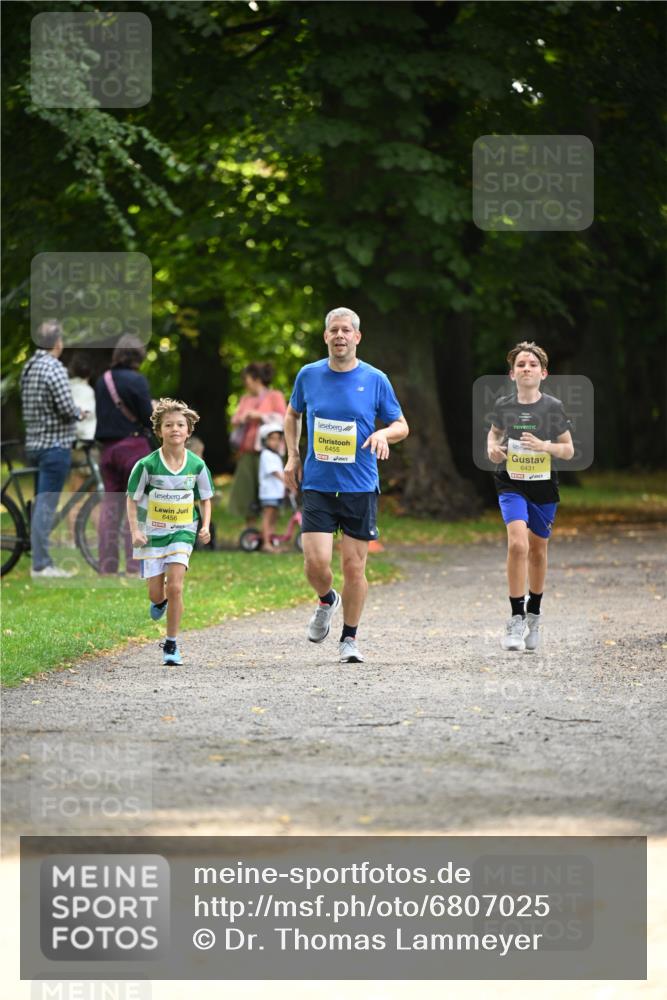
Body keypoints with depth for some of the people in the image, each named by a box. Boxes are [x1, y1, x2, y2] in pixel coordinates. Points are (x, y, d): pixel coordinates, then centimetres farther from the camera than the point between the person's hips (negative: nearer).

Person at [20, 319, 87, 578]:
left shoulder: (29, 367, 12)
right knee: (46, 506, -8)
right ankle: (41, 564, -9)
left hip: (34, 444, 9)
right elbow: (66, 407, -21)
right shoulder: (54, 369, -16)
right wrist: (79, 413, 2)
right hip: (55, 445, -9)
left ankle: (41, 560, 20)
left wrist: (74, 413, 17)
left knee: (41, 504, 15)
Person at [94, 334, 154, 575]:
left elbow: (100, 414, 12)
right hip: (134, 445, -6)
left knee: (110, 508, 12)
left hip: (108, 447, 6)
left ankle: (107, 565, 14)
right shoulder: (136, 380, -12)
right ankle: (134, 566, -3)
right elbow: (147, 417, -12)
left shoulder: (102, 381, 6)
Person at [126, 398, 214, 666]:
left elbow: (205, 499, 8)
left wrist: (205, 526, -7)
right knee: (156, 593, 4)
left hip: (182, 532, 0)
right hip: (152, 533, 0)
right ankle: (160, 602, 45)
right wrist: (135, 531, -13)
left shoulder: (197, 466, -6)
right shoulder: (147, 465, -13)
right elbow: (132, 499, -4)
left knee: (175, 586, -14)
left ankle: (171, 644, 0)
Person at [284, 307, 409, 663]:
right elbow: (292, 413, 22)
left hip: (360, 487, -1)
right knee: (316, 563, -12)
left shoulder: (375, 379, -1)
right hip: (317, 486, 1)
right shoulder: (309, 375, 4)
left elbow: (401, 425, 8)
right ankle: (327, 601, 23)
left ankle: (349, 639, 16)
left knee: (354, 567, 0)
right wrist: (292, 456, 11)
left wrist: (384, 434, -15)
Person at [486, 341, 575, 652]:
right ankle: (516, 619, -15)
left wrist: (545, 446, -17)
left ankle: (534, 614, 36)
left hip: (543, 486, 1)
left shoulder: (553, 407, -6)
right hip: (511, 484, -1)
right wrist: (492, 447, -3)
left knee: (537, 550, 15)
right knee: (517, 544, -22)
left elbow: (568, 449, 1)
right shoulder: (504, 405, -3)